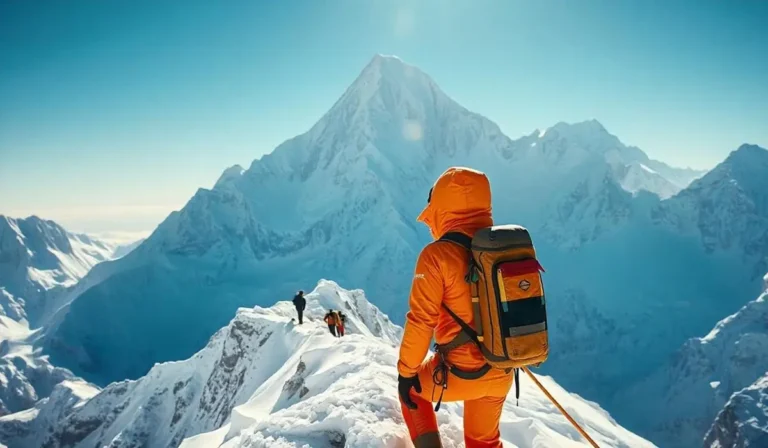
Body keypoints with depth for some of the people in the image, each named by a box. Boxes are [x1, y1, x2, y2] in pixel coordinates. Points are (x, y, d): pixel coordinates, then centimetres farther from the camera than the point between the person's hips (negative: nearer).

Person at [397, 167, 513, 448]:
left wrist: (406, 371, -5)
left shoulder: (438, 255, -20)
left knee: (411, 386, 27)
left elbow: (421, 321, -18)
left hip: (459, 374, -5)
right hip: (502, 372, 5)